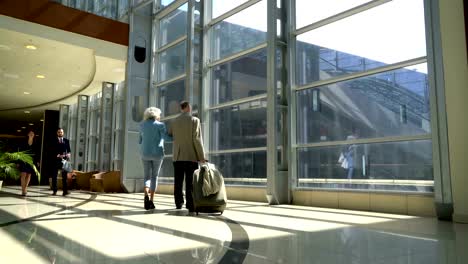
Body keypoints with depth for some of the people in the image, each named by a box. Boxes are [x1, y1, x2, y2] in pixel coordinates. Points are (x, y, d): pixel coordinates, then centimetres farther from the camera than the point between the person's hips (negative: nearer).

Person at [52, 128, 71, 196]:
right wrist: (58, 155, -18)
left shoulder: (66, 141, 12)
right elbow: (53, 151, -4)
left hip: (64, 160, 1)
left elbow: (69, 150, 9)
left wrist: (68, 154, -12)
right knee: (54, 176, 3)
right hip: (56, 160, -1)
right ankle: (54, 191, 10)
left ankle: (65, 191, 1)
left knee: (64, 176, 1)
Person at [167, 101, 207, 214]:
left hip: (177, 156, 4)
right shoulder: (194, 120, -5)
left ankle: (179, 203, 17)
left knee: (178, 181, 11)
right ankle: (190, 206, -7)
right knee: (190, 183, -5)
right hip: (191, 156, -4)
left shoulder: (174, 122, 8)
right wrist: (202, 157, -9)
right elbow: (197, 139, -12)